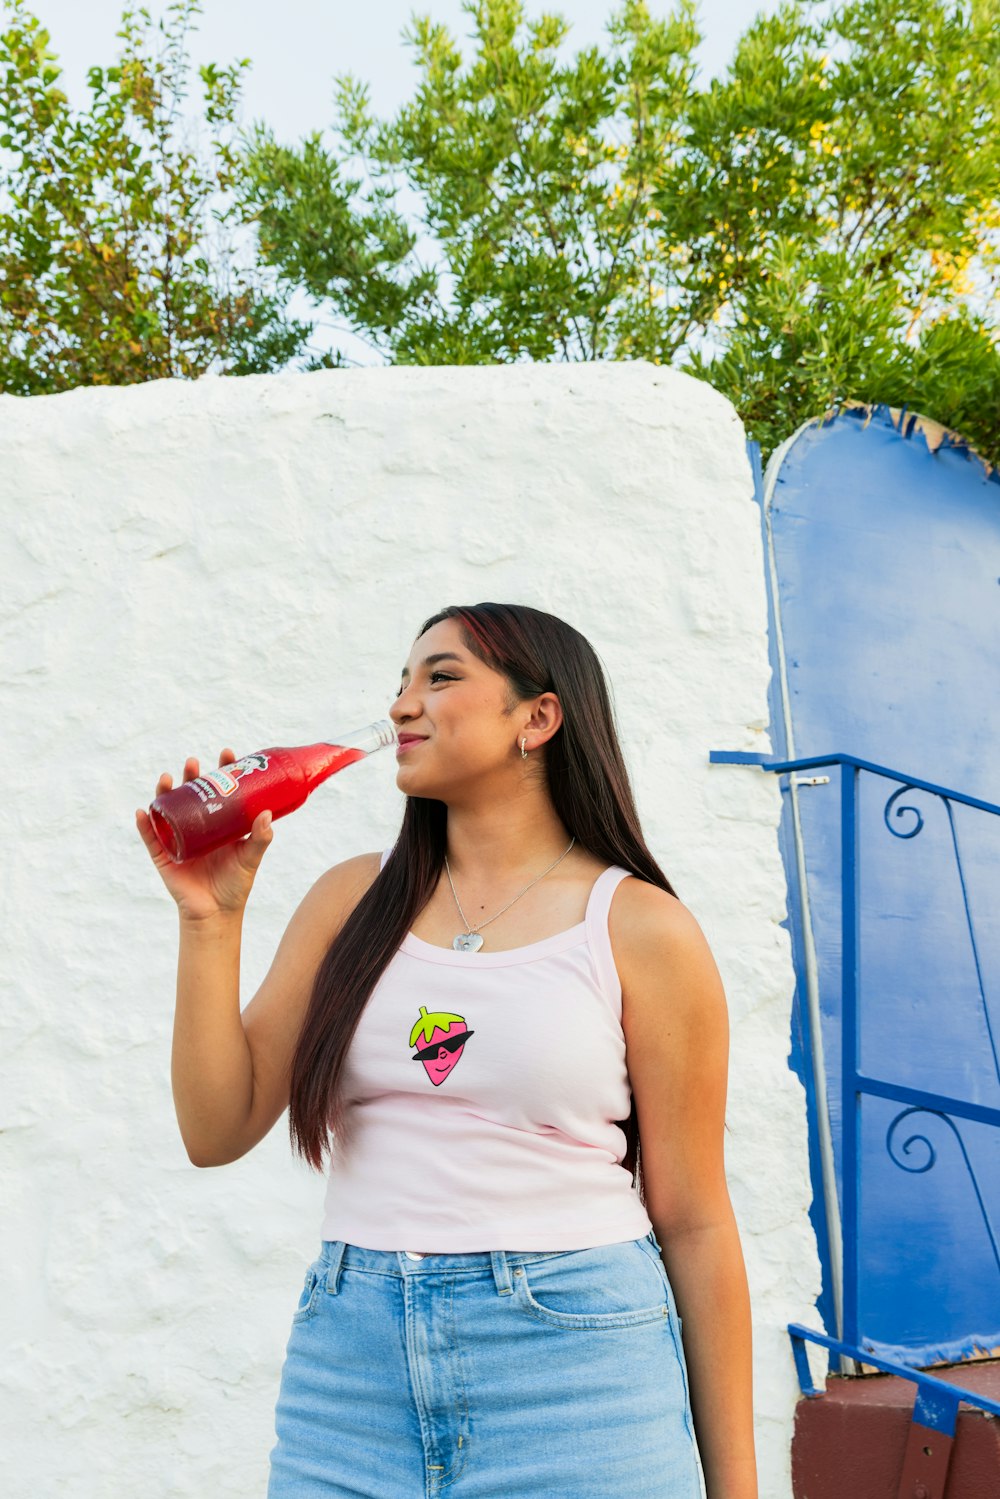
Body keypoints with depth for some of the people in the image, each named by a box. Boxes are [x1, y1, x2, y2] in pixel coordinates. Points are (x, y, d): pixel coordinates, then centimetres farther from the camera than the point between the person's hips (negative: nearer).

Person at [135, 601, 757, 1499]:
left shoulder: (638, 927, -4)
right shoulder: (356, 900, 7)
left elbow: (694, 1223, -2)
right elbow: (218, 1132, 3)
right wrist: (212, 918, -6)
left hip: (573, 1363, -3)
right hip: (351, 1360, 3)